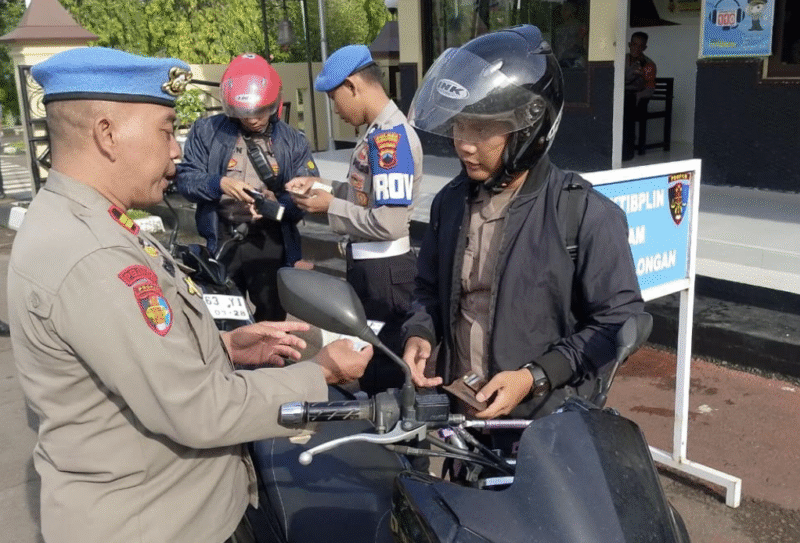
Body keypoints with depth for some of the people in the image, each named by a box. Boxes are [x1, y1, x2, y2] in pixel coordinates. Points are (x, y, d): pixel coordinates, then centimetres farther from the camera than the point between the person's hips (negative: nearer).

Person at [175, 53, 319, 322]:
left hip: (269, 240, 0)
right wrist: (219, 184, -20)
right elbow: (184, 178, -1)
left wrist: (278, 205, -23)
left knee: (272, 314, 3)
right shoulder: (207, 131, 3)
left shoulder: (292, 140, 4)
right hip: (221, 238, 1)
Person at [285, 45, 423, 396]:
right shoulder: (379, 131, 9)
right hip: (369, 265, 10)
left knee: (385, 373, 4)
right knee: (371, 359, 24)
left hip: (383, 271, -10)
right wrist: (324, 187, 5)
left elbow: (390, 222, -28)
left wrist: (330, 207, -16)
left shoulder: (390, 136, -21)